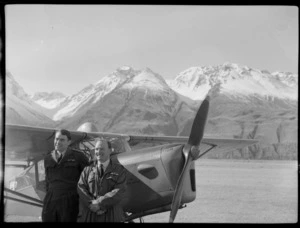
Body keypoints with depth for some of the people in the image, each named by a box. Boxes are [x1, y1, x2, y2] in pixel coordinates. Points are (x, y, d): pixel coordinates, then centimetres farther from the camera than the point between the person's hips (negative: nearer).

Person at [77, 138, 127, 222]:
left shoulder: (119, 170, 5)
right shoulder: (87, 170, 11)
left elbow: (119, 192, -7)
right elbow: (81, 189, 0)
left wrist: (99, 202, -14)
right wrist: (92, 204, -15)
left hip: (111, 216, -1)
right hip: (88, 216, 1)